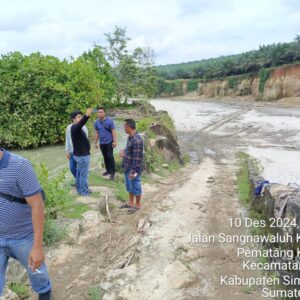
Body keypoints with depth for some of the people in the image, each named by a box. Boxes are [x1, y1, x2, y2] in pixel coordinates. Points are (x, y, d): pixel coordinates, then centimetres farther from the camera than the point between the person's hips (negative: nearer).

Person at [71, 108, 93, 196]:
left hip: (80, 154, 10)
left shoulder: (77, 128, 13)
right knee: (84, 174, 1)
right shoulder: (74, 127, -21)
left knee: (79, 173, 19)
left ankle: (80, 189, 31)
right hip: (82, 155, -10)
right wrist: (86, 116, -62)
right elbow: (81, 123, -44)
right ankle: (84, 192, 12)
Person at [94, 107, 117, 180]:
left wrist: (115, 141, -13)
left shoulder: (109, 120, -11)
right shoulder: (96, 122, 0)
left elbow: (113, 131, -9)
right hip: (102, 143, 4)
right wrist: (96, 142, 11)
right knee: (105, 157, 13)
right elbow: (96, 133, 9)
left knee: (110, 156, -7)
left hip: (109, 142, -4)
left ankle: (112, 172, 2)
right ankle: (108, 170, 27)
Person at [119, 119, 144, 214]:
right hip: (127, 167, 9)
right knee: (129, 186, 22)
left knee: (135, 187, 9)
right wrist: (124, 152, 3)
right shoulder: (130, 137, 3)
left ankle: (137, 205, 27)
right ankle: (131, 203, 39)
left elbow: (137, 158, -25)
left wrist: (133, 171, -22)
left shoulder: (137, 140, -27)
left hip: (133, 169, -9)